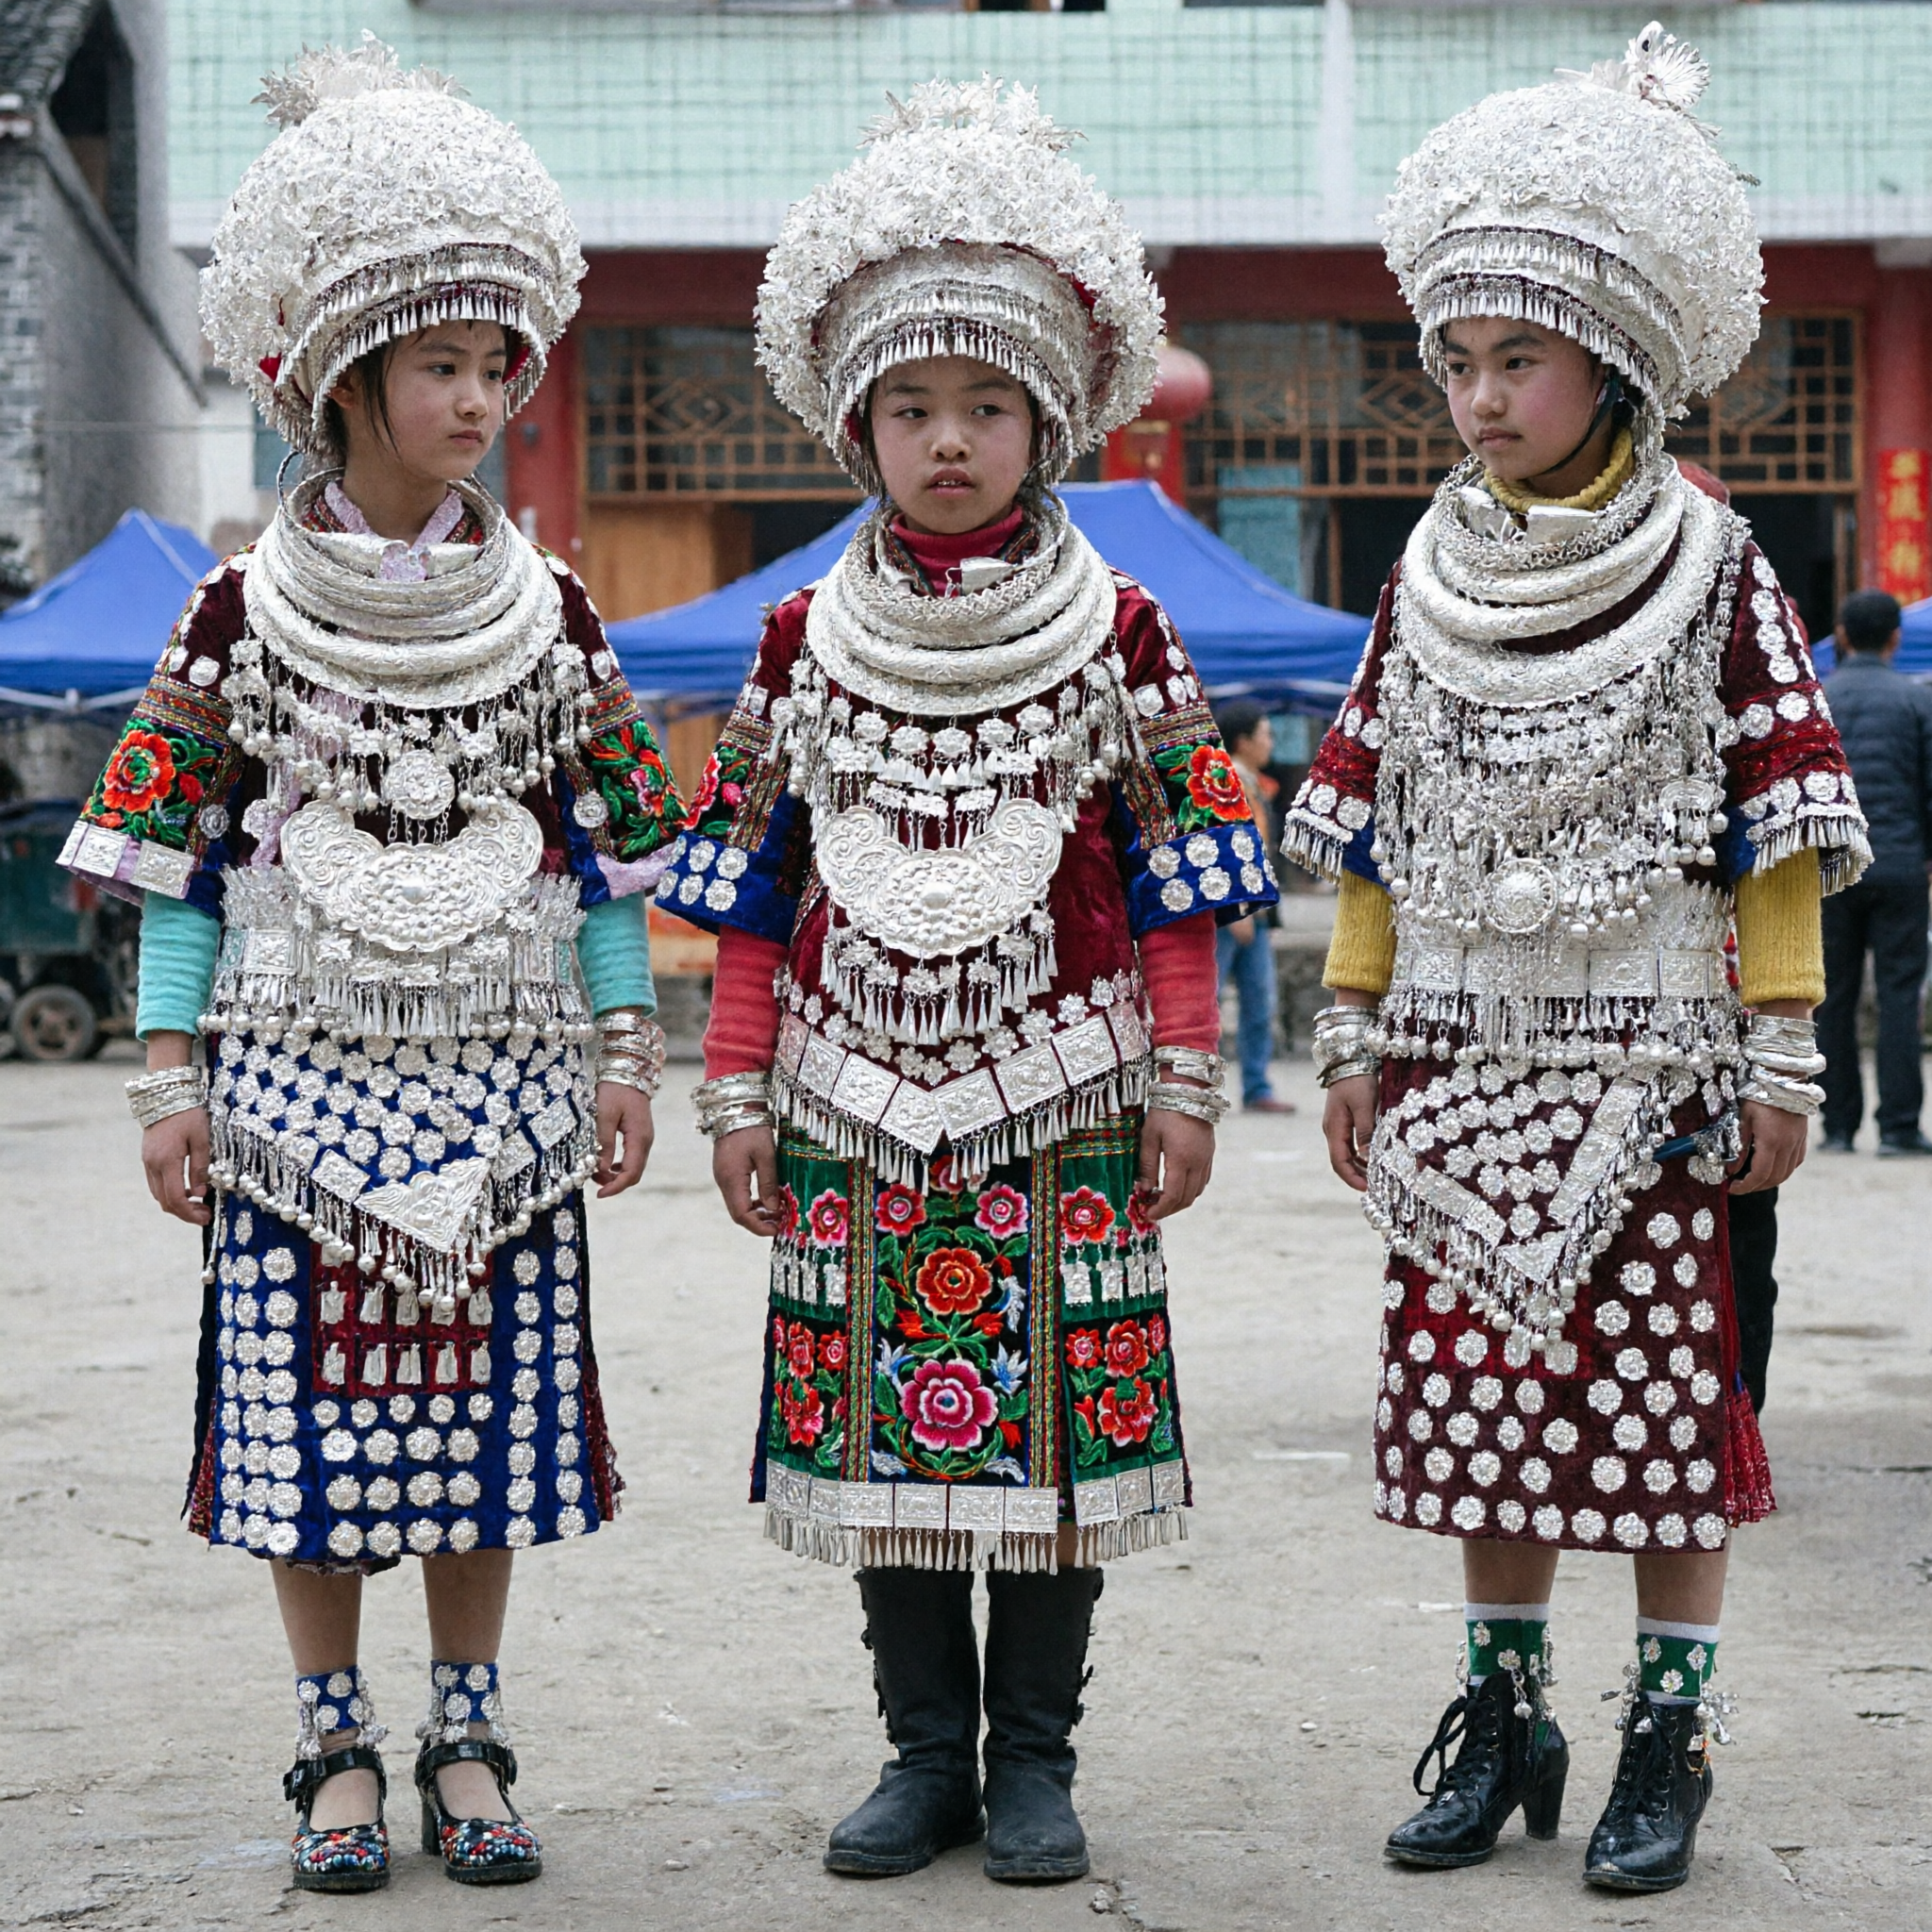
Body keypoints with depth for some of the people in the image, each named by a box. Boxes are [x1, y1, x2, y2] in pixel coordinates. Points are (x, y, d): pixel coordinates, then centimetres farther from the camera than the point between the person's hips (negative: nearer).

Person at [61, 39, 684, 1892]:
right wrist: (171, 1071, -4)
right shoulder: (243, 610, -2)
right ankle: (335, 1750, 16)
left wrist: (622, 1053, 3)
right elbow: (178, 855, 0)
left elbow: (606, 847, 7)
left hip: (498, 1079, 2)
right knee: (313, 1416, 2)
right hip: (302, 1069, -2)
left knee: (487, 1413, 6)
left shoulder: (547, 609, 4)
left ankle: (467, 1739, 19)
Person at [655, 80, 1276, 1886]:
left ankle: (1034, 1755, 14)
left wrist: (1187, 1080, -2)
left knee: (1056, 1426, 1)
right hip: (858, 1100, 2)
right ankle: (927, 1751, 17)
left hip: (1060, 1093, -2)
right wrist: (738, 1089, 5)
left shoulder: (1118, 633, 1)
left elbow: (1175, 885, 2)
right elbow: (754, 891, 8)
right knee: (883, 1419, 5)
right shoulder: (804, 641, 5)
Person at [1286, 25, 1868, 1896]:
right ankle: (1503, 1707, 20)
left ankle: (1670, 1726, 11)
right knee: (1480, 1377, 8)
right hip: (1465, 1057, 4)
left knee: (1669, 1389, 1)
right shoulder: (1432, 576, 7)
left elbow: (1778, 826, -4)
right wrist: (1354, 1038, 8)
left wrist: (1778, 1055, -7)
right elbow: (1369, 827, 11)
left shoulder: (1710, 566, -3)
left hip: (1647, 1059, -3)